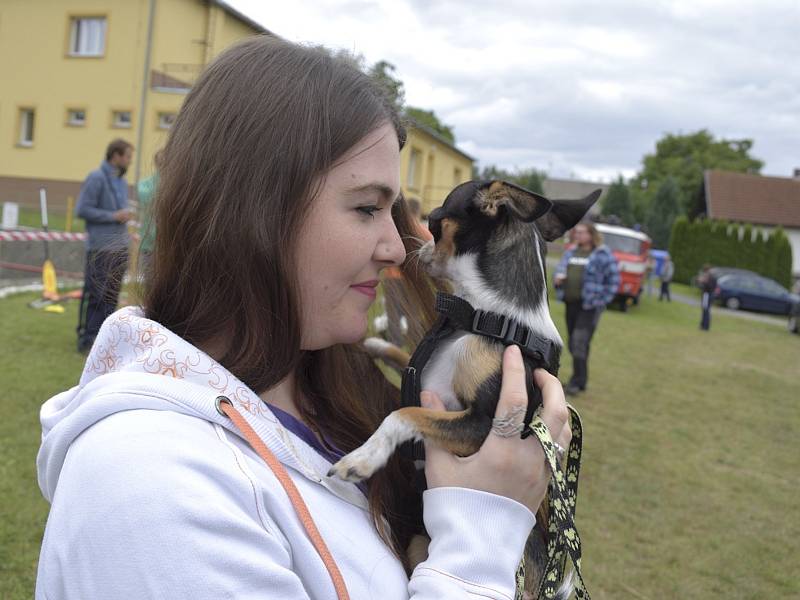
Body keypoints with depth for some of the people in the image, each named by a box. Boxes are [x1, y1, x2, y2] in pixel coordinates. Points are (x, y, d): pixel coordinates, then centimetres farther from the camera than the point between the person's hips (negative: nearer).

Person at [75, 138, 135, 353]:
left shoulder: (122, 182, 17)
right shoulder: (97, 178, -8)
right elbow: (82, 209, -14)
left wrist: (127, 214, 7)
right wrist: (114, 216, -14)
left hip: (119, 247, 8)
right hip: (101, 247, -8)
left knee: (111, 295, 10)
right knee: (95, 294, -4)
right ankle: (87, 338, 3)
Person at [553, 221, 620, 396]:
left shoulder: (602, 255, -5)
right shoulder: (571, 252, 14)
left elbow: (614, 280, -4)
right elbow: (560, 269, 20)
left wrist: (601, 300, -7)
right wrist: (557, 278, -3)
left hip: (589, 306, -7)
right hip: (571, 303, 7)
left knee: (580, 343, -12)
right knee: (573, 343, 10)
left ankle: (577, 382, -4)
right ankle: (581, 378, 23)